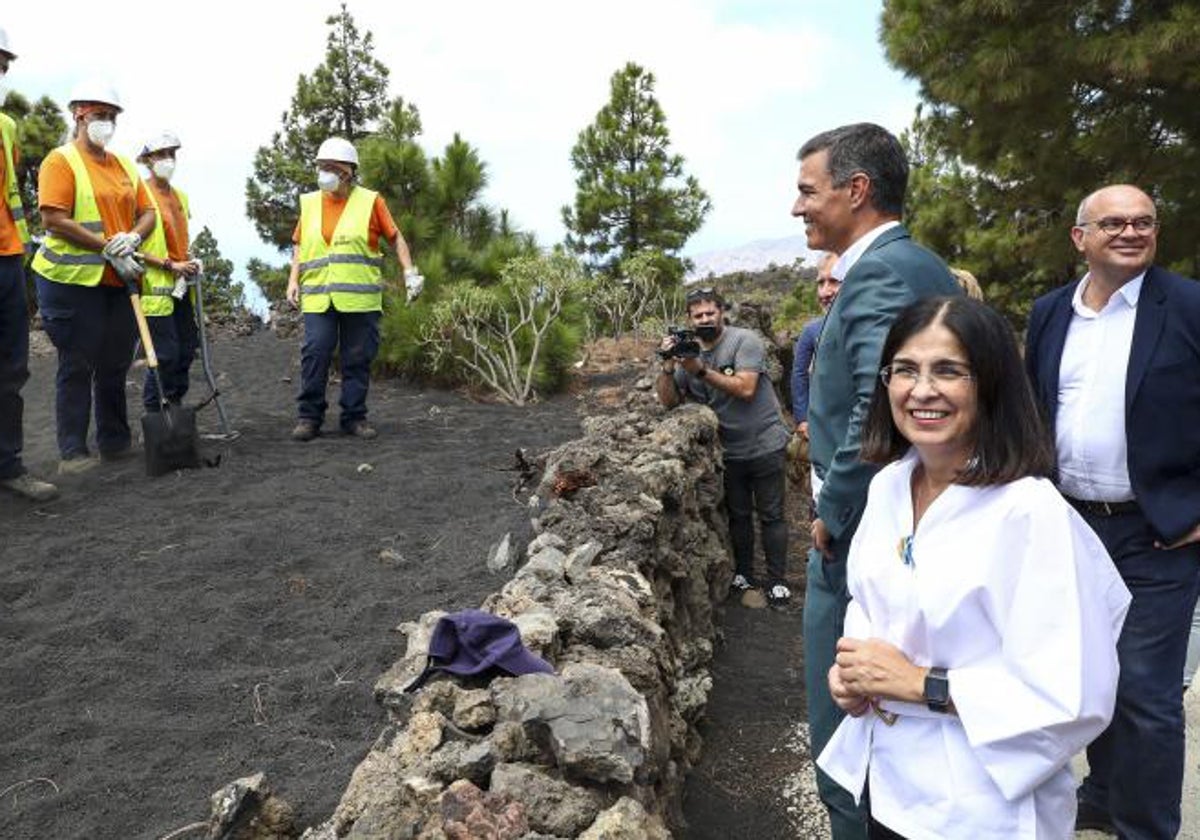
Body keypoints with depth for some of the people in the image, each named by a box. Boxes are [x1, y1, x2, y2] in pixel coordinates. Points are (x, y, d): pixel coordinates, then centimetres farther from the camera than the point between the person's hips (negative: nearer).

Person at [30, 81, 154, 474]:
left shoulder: (124, 166, 15)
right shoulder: (61, 161, -4)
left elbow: (147, 212, 13)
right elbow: (54, 220, -14)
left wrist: (133, 238, -8)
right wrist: (109, 248, -17)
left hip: (120, 281, 6)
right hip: (73, 279, -6)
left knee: (116, 364, 12)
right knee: (77, 367, -2)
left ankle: (115, 441, 23)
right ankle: (72, 452, 5)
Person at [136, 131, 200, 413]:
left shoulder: (180, 195, 16)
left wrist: (190, 263, 8)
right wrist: (170, 266, -15)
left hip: (180, 286, 7)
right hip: (155, 286, -7)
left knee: (187, 347, 9)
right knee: (165, 353, -7)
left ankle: (175, 405, 22)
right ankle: (153, 410, 6)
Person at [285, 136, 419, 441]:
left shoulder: (370, 201, 4)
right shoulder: (309, 203, 14)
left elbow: (395, 238, 8)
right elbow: (299, 245, 21)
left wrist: (409, 272, -1)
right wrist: (293, 279, 9)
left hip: (360, 299, -2)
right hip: (317, 298, 2)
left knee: (358, 359, 3)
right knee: (314, 355, -5)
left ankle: (354, 417, 14)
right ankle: (310, 416, 6)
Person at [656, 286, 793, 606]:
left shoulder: (744, 340, -12)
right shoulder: (688, 351, 2)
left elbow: (745, 389, -24)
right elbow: (669, 401, 0)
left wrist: (702, 370, -26)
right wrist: (668, 367, -15)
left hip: (765, 445, -4)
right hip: (728, 450, 5)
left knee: (771, 515, 4)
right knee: (738, 514, 16)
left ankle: (777, 581, 14)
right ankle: (743, 574, 30)